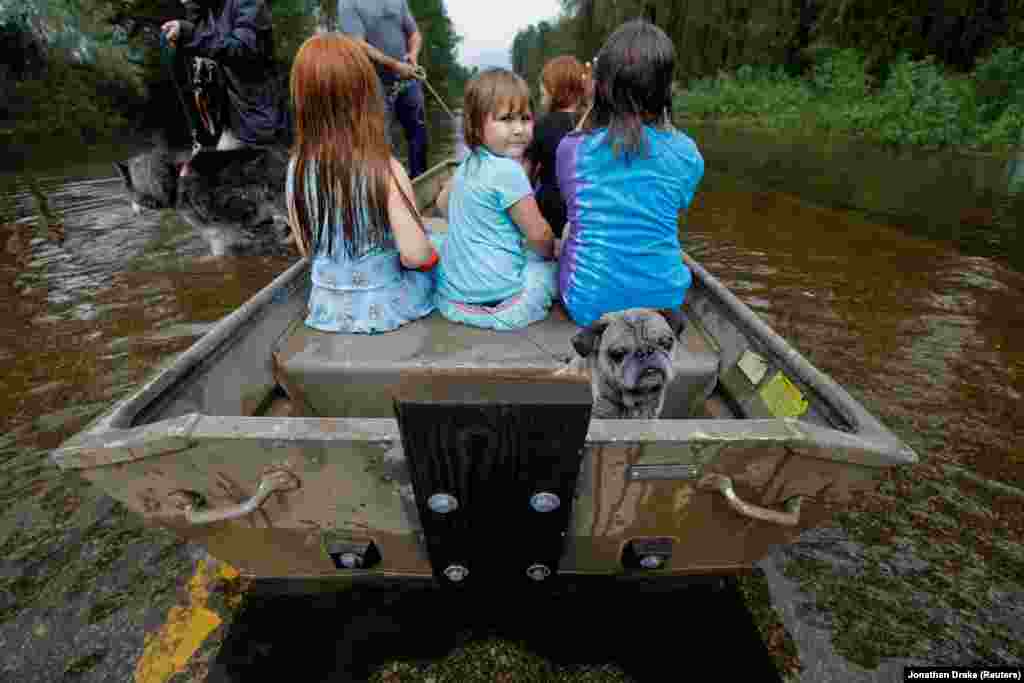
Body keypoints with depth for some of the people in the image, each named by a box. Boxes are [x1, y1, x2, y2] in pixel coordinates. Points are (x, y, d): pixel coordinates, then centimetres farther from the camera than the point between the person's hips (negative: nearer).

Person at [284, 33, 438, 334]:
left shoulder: (296, 169, -9)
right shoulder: (385, 170, -24)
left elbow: (305, 248, 1)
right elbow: (415, 254, -26)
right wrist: (429, 251, -4)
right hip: (385, 306, -5)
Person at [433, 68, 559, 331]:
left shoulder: (469, 164, 6)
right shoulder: (508, 171, -20)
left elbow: (442, 203, 22)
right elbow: (538, 234, -13)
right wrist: (551, 251, 7)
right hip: (493, 299, -8)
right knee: (554, 266, 11)